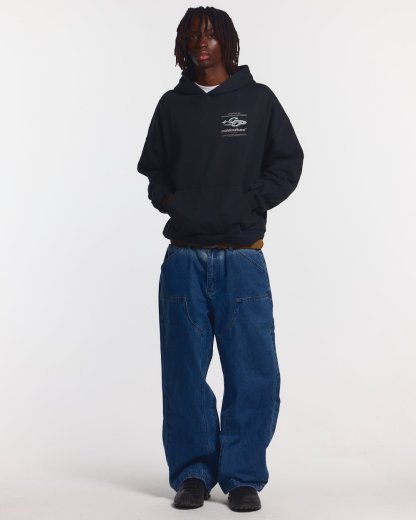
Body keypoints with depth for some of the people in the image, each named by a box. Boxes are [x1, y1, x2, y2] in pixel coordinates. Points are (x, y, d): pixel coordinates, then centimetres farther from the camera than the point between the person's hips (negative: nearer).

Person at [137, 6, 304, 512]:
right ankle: (192, 474, 17)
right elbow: (152, 169, 19)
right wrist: (169, 200, 1)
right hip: (184, 258, 2)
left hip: (242, 257, -1)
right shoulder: (172, 105, 10)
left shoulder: (258, 99, 6)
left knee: (253, 373, -3)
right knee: (185, 371, 5)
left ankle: (242, 476, 10)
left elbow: (288, 161, 7)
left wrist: (251, 202, -4)